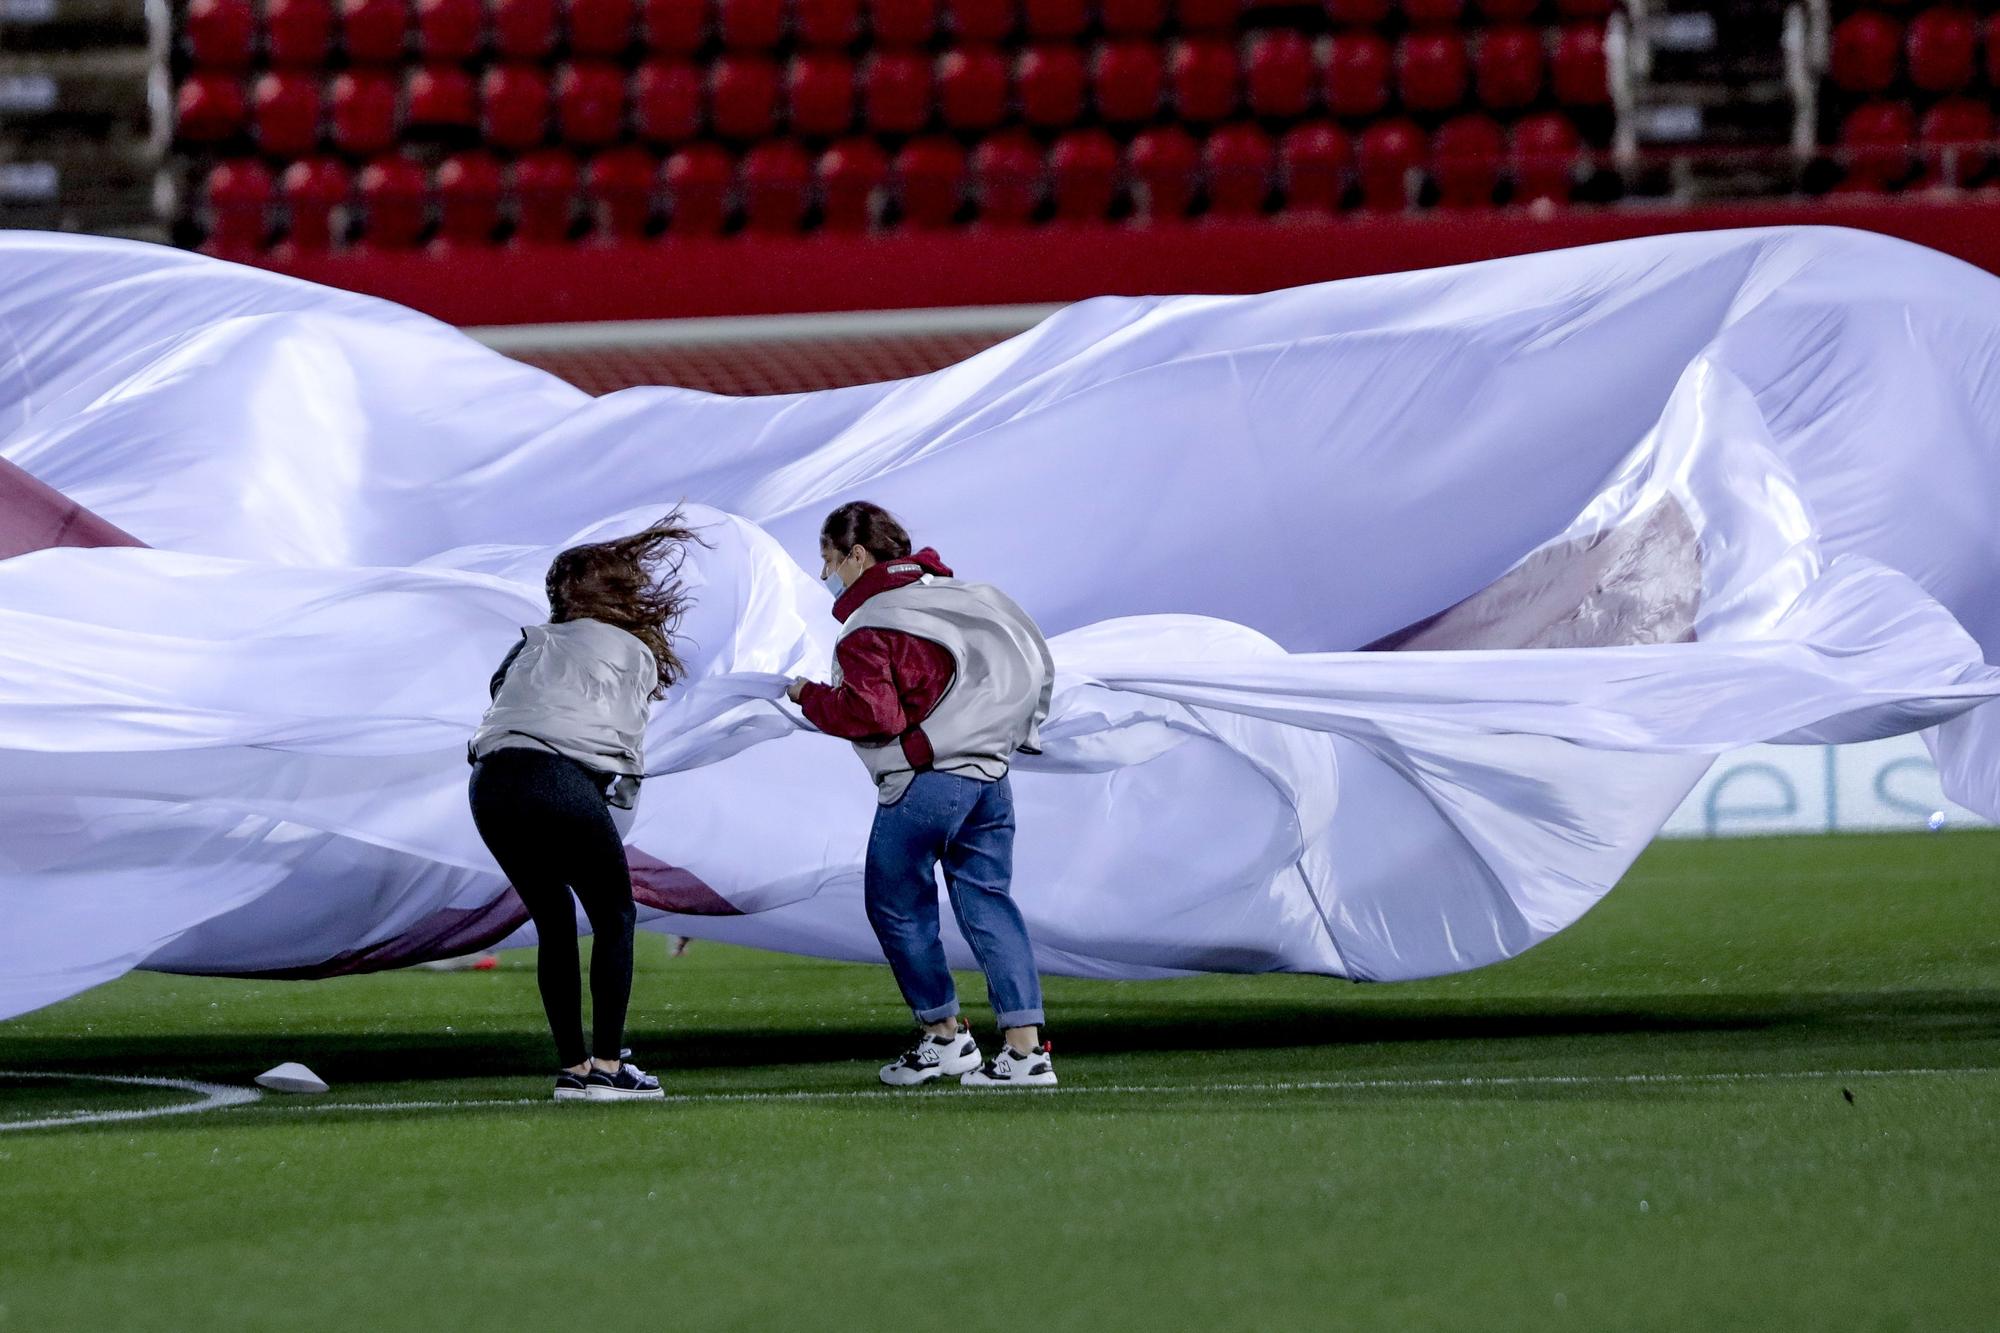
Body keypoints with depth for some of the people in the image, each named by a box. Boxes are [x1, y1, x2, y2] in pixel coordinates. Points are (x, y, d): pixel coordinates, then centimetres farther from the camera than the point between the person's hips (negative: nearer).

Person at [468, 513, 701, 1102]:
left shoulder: (533, 643, 28)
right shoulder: (633, 653, 16)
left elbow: (501, 693, 18)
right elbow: (628, 745, 10)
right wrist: (615, 829, 19)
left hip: (490, 781, 5)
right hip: (563, 780, -5)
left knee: (555, 922, 17)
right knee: (615, 919, 10)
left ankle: (572, 1068, 15)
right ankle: (607, 1066, 2)